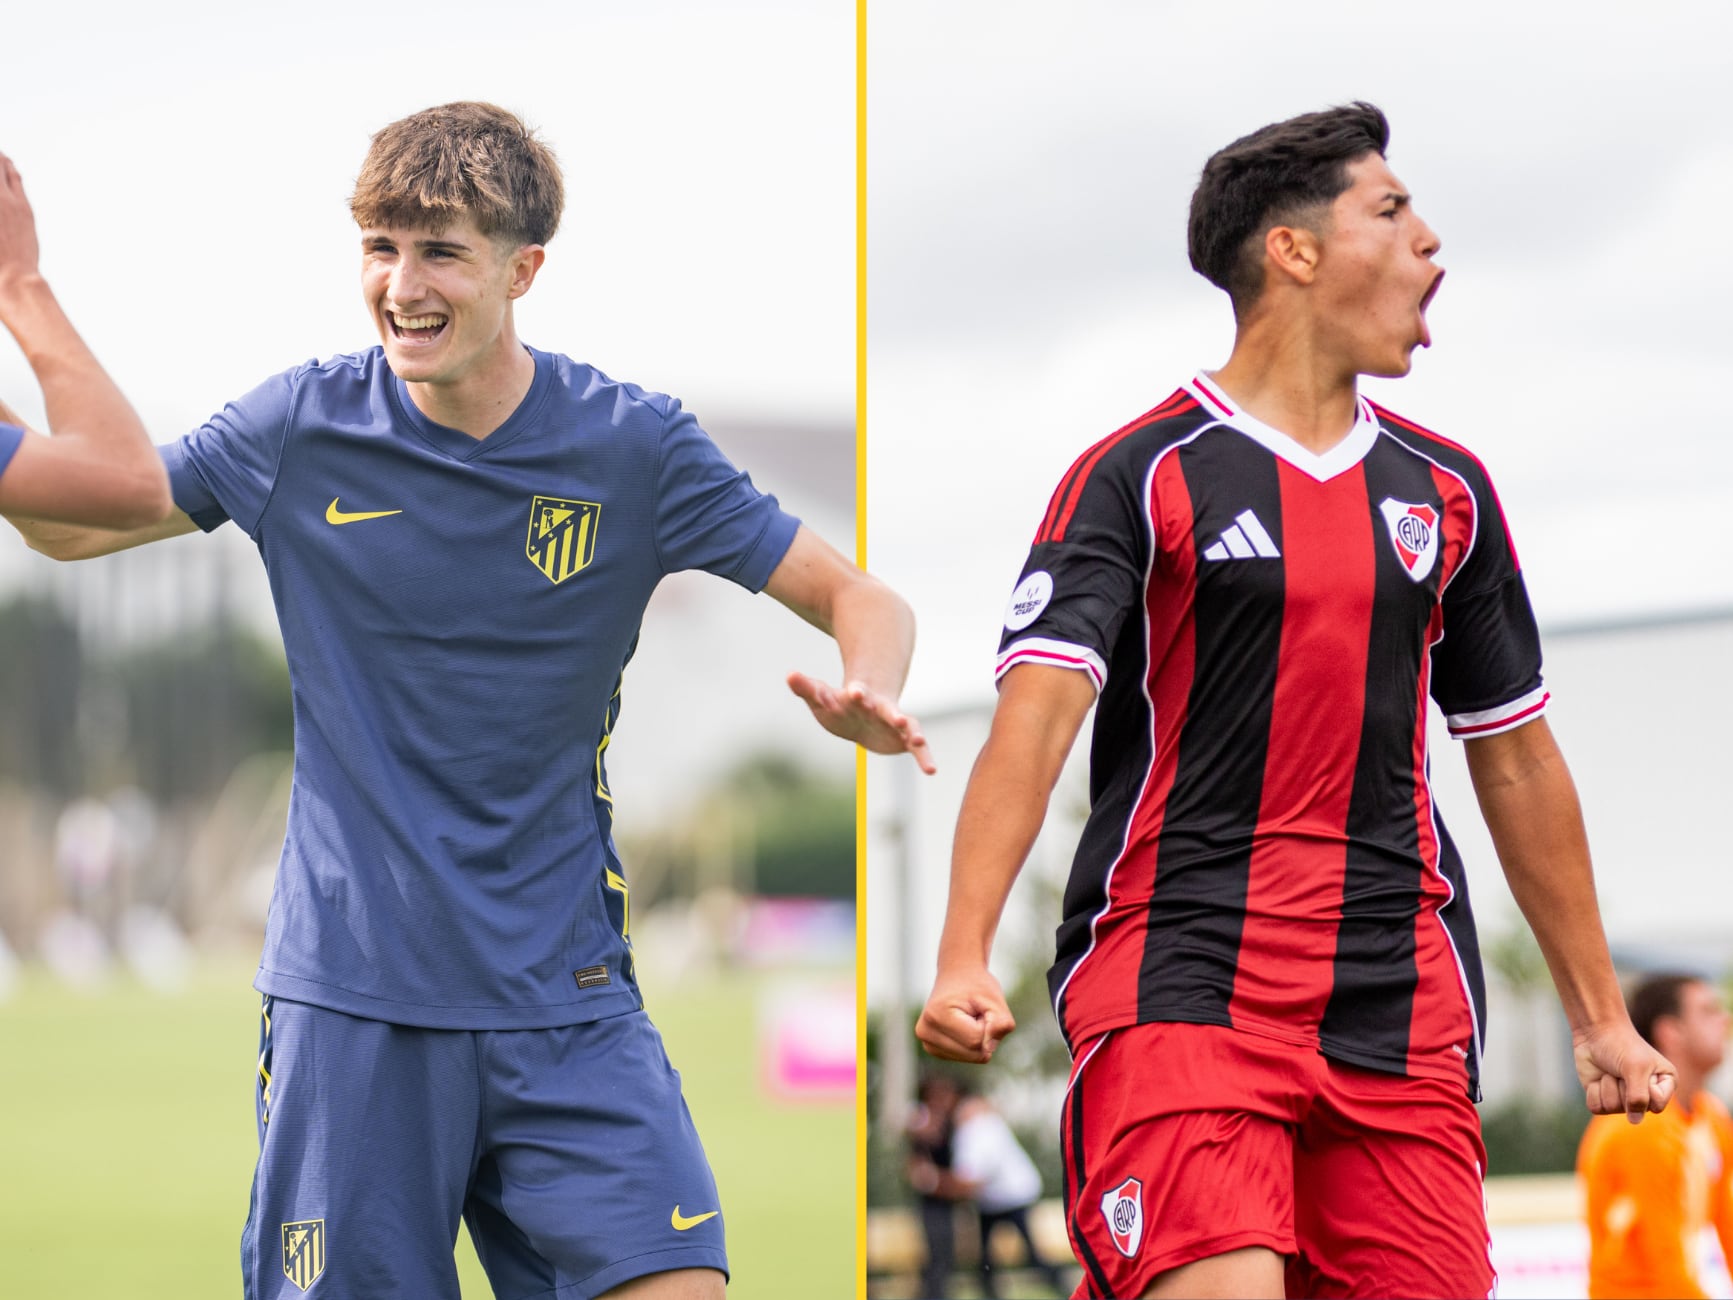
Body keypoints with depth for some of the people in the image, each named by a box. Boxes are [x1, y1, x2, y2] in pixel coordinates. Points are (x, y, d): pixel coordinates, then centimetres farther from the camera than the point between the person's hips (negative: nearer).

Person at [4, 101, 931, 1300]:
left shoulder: (632, 447, -3)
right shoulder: (302, 428, -1)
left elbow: (857, 598, 2)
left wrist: (867, 700, -21)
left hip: (564, 997, 0)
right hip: (348, 994, 0)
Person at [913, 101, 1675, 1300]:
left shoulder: (1446, 490, 15)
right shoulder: (1139, 476, -2)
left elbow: (1517, 759, 22)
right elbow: (1036, 712, -13)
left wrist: (1601, 1015, 24)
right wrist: (964, 960, -26)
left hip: (1402, 1012, 5)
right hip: (1178, 981, -5)